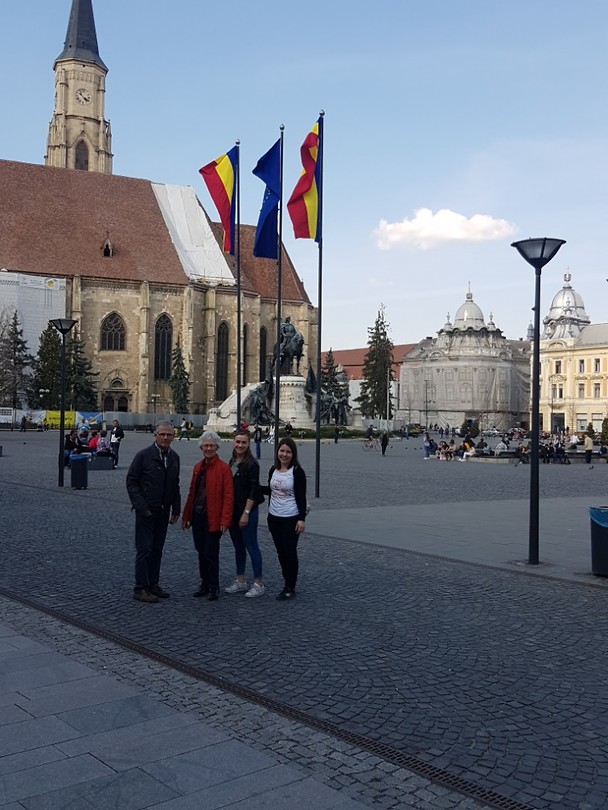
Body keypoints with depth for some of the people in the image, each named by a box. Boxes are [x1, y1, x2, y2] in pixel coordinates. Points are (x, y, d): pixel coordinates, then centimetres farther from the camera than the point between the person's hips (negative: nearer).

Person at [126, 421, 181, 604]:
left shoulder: (174, 457, 8)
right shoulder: (144, 455, -9)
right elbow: (131, 481, -9)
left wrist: (176, 509, 10)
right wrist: (141, 506, -14)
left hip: (163, 512, 6)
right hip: (146, 511, -6)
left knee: (157, 549, 12)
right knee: (144, 549, -3)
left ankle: (153, 584, 22)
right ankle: (140, 589, 4)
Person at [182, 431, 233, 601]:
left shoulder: (223, 468, -10)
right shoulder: (198, 467, 11)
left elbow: (228, 496, -14)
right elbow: (192, 493, 15)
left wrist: (225, 520, -19)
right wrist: (186, 515, 14)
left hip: (213, 519, -6)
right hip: (197, 517, 6)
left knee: (211, 554, 0)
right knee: (201, 552, 13)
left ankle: (214, 588, 13)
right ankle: (204, 584, 25)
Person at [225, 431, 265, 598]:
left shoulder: (251, 464, -13)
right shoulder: (232, 462, 10)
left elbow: (253, 491, -16)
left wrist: (246, 513, -19)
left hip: (247, 511, -8)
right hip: (232, 511, 8)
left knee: (251, 547, -2)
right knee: (238, 547, 14)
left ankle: (258, 584, 6)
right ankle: (241, 581, 24)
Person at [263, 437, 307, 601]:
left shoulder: (297, 471, -10)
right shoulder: (273, 470, 7)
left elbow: (301, 497, -12)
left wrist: (302, 518, -16)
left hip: (291, 519, -6)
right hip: (274, 517, 6)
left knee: (289, 552, -1)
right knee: (280, 552, 12)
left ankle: (290, 589, 8)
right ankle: (288, 583, 24)